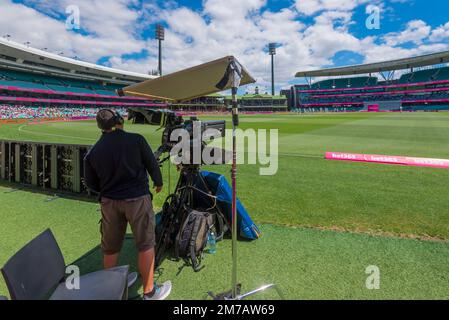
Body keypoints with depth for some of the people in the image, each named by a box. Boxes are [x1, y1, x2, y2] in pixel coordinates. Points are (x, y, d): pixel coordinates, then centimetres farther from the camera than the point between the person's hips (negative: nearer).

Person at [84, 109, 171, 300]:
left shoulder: (93, 152, -1)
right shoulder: (136, 140, -10)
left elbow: (91, 183, 7)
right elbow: (152, 165, -2)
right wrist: (158, 182, 16)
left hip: (109, 202, 4)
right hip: (137, 198, -4)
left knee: (110, 248, 18)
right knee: (146, 245, 8)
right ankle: (149, 292, 19)